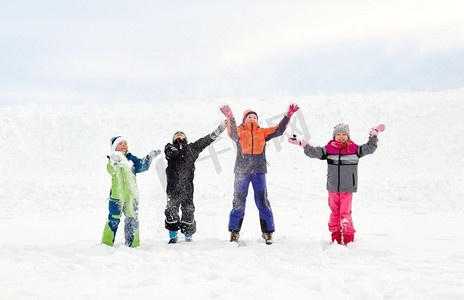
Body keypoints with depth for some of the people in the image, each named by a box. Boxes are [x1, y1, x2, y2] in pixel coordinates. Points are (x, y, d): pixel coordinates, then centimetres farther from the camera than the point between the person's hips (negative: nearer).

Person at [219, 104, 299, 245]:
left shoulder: (263, 132, 11)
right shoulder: (239, 131, 4)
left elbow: (278, 130, 2)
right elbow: (232, 133, -18)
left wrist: (288, 115, -8)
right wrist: (230, 118, -35)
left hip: (259, 171, 1)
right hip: (241, 171, -1)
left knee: (263, 202, 3)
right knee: (239, 201, 4)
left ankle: (268, 232, 11)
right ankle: (234, 231, 14)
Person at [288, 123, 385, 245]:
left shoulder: (354, 149, 2)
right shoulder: (328, 149, 2)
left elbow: (369, 148, 6)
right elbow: (313, 152, -2)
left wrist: (374, 135, -1)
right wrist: (302, 143, -11)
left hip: (347, 188, -2)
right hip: (333, 188, 2)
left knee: (345, 212, -3)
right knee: (334, 212, 9)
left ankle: (349, 239, 8)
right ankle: (336, 237, 20)